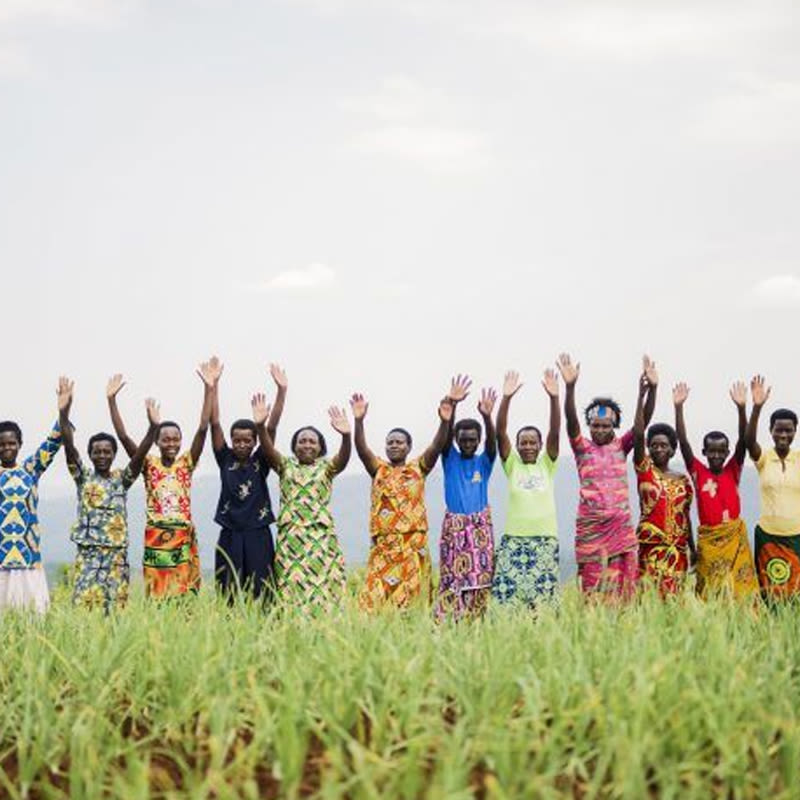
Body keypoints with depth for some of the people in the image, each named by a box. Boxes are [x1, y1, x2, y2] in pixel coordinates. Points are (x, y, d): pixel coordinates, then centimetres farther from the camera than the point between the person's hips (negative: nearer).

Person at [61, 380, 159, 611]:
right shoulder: (83, 477, 6)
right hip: (88, 553, -2)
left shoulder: (121, 479, 8)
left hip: (117, 554, 2)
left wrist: (153, 427, -23)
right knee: (85, 604, -10)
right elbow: (69, 448, -7)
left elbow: (139, 456, -7)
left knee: (116, 606, 0)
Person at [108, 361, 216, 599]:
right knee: (157, 595, -1)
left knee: (185, 596, 0)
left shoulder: (186, 463, 5)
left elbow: (203, 429, -5)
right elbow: (123, 436, -4)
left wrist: (209, 388, -14)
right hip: (155, 538, -1)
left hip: (183, 538, 1)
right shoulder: (148, 464, 5)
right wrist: (111, 399, -11)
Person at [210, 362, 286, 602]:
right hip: (230, 537, 0)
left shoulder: (260, 462, 4)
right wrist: (213, 387, -9)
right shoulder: (225, 460, 5)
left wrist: (282, 390, -14)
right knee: (228, 597, 1)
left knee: (260, 596, -1)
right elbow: (215, 424, -1)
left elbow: (271, 427, -5)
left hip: (258, 537, 0)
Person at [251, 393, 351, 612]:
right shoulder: (286, 466, 12)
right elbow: (268, 450, -6)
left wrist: (346, 436, -33)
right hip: (290, 536, 1)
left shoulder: (326, 467, 10)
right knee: (291, 587, -4)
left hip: (321, 536, 0)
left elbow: (343, 458, -11)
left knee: (322, 587, -5)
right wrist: (260, 426, -26)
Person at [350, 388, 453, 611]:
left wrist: (445, 422, -23)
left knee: (410, 596, 0)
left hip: (414, 543, 0)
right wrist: (358, 420, -22)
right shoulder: (378, 469, 11)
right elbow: (361, 449, -5)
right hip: (383, 544, 1)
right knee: (376, 597, -7)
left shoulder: (419, 468, 10)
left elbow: (436, 447, -5)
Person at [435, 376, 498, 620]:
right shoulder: (450, 459, 6)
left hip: (480, 527, 1)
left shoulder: (484, 462, 7)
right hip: (454, 526, -1)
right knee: (451, 580, -5)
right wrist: (452, 404, -27)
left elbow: (492, 440, -11)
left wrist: (487, 416, -32)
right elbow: (445, 433, -9)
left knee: (480, 580, -4)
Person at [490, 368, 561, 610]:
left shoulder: (547, 464, 10)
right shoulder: (511, 464, 9)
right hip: (513, 539, -1)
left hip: (545, 539, 1)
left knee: (543, 597, -2)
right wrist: (506, 398, -14)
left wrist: (554, 397, -16)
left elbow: (555, 432, -3)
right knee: (508, 593, -8)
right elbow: (501, 433, -3)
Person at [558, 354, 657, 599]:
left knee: (620, 584, 2)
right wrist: (570, 386, -29)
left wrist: (652, 388, -19)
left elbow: (643, 421, -3)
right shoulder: (582, 447, 4)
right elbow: (571, 420, -13)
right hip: (590, 528, -2)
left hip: (620, 528, 2)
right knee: (592, 587, 0)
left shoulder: (621, 446, 9)